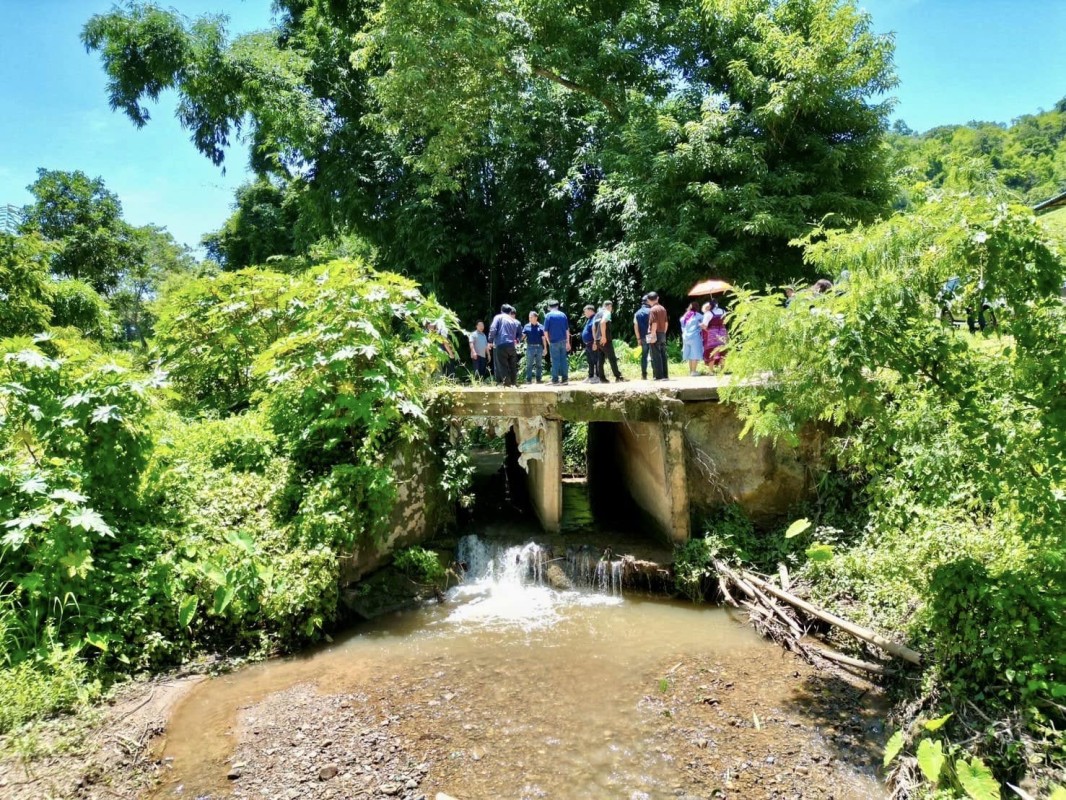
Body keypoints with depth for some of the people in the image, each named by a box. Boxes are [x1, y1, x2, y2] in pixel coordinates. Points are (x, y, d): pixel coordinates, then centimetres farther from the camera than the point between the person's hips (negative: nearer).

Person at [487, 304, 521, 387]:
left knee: (503, 365, -3)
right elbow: (520, 334, 19)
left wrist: (490, 341, -2)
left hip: (500, 345, -4)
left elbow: (493, 329, -7)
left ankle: (507, 383, -8)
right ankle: (514, 382, 18)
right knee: (512, 365, 14)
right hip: (511, 346, 4)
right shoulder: (515, 321, 17)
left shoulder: (498, 317, 6)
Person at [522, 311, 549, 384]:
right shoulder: (527, 327, 8)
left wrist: (545, 348, 1)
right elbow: (523, 336, 2)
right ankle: (528, 379, 0)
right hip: (530, 347, 0)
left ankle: (538, 379, 12)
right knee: (529, 365, -2)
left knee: (539, 365, 6)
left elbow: (543, 338, 6)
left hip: (539, 347, 0)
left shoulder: (541, 327, 6)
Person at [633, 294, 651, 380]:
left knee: (644, 356, 10)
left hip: (643, 338, 4)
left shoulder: (637, 313, 9)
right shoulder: (650, 311, -4)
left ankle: (644, 375, 9)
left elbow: (635, 326, 3)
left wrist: (638, 338, 4)